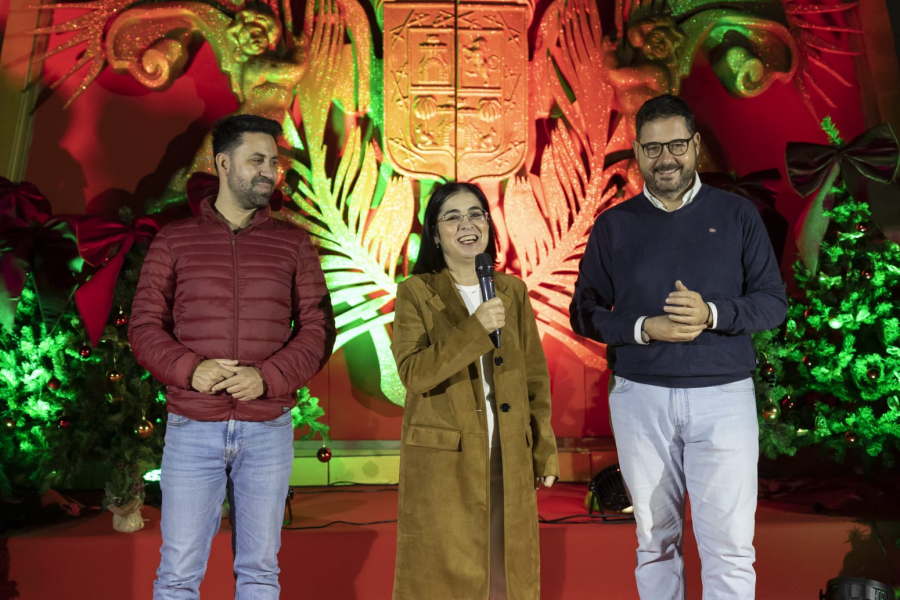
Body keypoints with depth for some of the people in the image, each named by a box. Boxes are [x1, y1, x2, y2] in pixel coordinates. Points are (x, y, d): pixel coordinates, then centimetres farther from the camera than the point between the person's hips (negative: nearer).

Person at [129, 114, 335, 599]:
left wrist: (268, 377, -14)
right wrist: (190, 369, -15)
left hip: (268, 429, 1)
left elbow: (317, 329, 2)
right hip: (192, 429, -1)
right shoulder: (174, 241, 5)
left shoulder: (292, 243, 6)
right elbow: (145, 326, 3)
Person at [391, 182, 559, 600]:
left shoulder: (513, 291, 7)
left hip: (509, 458, 3)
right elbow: (413, 373, -16)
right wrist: (474, 329, -24)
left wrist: (545, 452, 6)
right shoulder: (415, 292, -3)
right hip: (441, 460, -3)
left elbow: (535, 378, 9)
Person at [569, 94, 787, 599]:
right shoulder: (614, 225, 6)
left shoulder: (738, 215, 5)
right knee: (655, 542, 10)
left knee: (730, 545, -1)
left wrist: (712, 314, -17)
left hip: (724, 394, -1)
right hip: (641, 397, 1)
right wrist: (643, 328, -13)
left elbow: (774, 302, 2)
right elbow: (585, 313, 5)